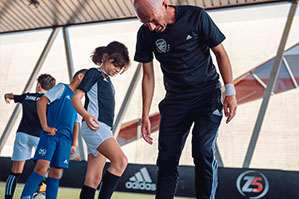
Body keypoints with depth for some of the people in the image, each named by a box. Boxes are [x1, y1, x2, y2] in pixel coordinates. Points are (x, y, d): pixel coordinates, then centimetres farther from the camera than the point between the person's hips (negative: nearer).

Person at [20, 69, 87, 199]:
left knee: (56, 173, 1)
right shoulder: (62, 88, 6)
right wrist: (45, 126, -12)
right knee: (42, 168, -17)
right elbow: (41, 102, -5)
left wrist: (74, 144, 16)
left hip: (65, 139, 6)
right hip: (51, 134, -6)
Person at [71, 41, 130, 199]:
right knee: (121, 160, -26)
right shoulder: (94, 73, 1)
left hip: (103, 129, 9)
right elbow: (75, 98, -7)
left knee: (94, 179, 5)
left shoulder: (107, 79, 25)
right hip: (94, 126, -9)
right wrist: (86, 115, -26)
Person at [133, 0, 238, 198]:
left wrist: (230, 91, -8)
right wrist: (145, 116, 1)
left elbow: (220, 53, -2)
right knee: (167, 159, -1)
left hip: (207, 94, -2)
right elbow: (148, 76, 3)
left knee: (203, 152, -13)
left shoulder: (196, 16, -10)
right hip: (175, 99, 3)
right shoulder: (145, 33, -3)